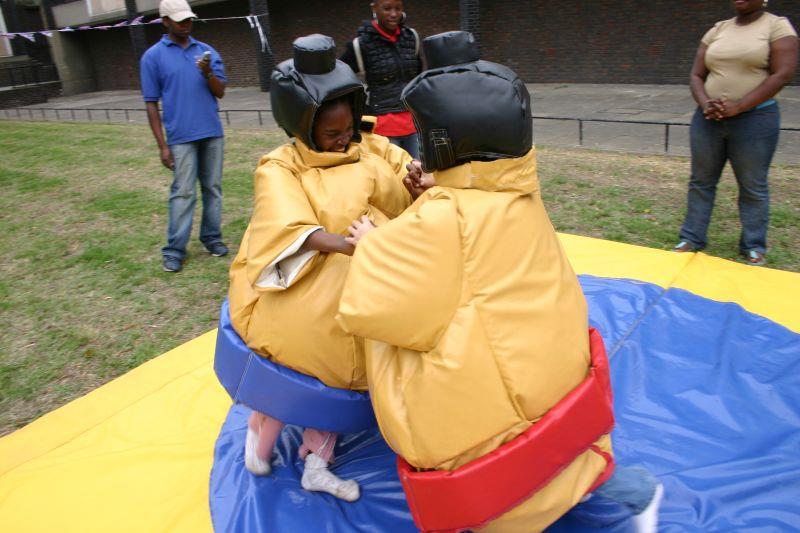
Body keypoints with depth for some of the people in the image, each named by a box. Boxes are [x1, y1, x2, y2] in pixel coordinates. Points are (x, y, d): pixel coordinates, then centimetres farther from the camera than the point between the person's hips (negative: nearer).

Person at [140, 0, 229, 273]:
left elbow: (220, 92, 6)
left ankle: (212, 237, 20)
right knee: (183, 193, -3)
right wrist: (162, 145, -6)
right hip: (181, 138, -3)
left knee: (213, 188, 8)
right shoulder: (153, 56, 1)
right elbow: (151, 104, 0)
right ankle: (174, 250, 5)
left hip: (212, 133, 3)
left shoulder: (207, 51, 9)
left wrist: (208, 73, -15)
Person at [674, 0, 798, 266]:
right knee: (701, 181, 8)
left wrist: (737, 106, -19)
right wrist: (705, 105, -11)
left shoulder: (778, 26, -2)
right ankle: (692, 238, 19)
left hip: (754, 119, -4)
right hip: (707, 119, 4)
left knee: (753, 187, 3)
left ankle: (754, 246, 16)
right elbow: (696, 76, 8)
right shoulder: (717, 30, 10)